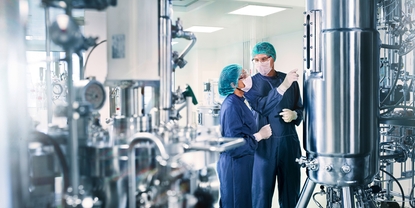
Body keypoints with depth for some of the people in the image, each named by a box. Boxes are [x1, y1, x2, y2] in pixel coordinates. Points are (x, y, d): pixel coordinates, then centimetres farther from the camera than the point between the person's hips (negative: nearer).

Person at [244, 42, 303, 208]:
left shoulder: (290, 80, 8)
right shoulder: (251, 82, 1)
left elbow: (300, 109, 14)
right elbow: (262, 107, -14)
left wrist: (294, 115, -9)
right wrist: (283, 86, -21)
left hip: (289, 141, 3)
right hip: (264, 143, -2)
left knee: (291, 188, 10)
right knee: (262, 189, 4)